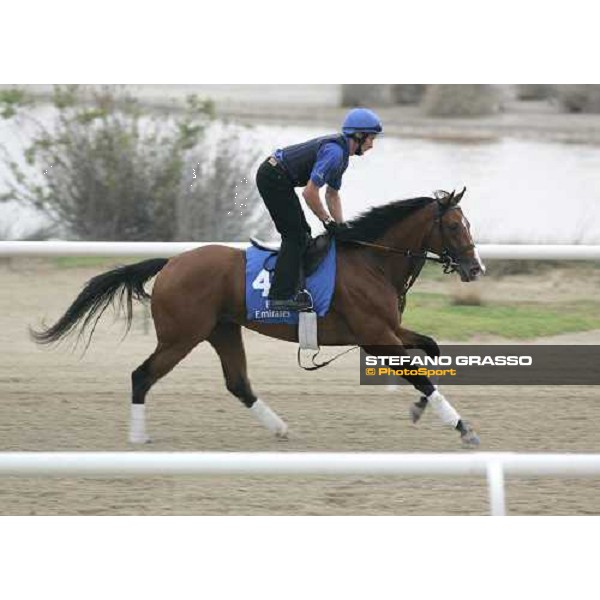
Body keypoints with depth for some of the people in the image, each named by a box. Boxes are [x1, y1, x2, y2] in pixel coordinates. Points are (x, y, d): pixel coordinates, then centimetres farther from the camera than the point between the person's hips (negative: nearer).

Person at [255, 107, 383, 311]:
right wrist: (327, 221, -13)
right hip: (273, 178, -11)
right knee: (295, 235, -9)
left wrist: (340, 225, 12)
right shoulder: (334, 152, -21)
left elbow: (332, 194, 22)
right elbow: (310, 193, -24)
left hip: (273, 177, 11)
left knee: (301, 233, 14)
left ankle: (291, 289, 18)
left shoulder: (341, 151, 12)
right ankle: (281, 296, -12)